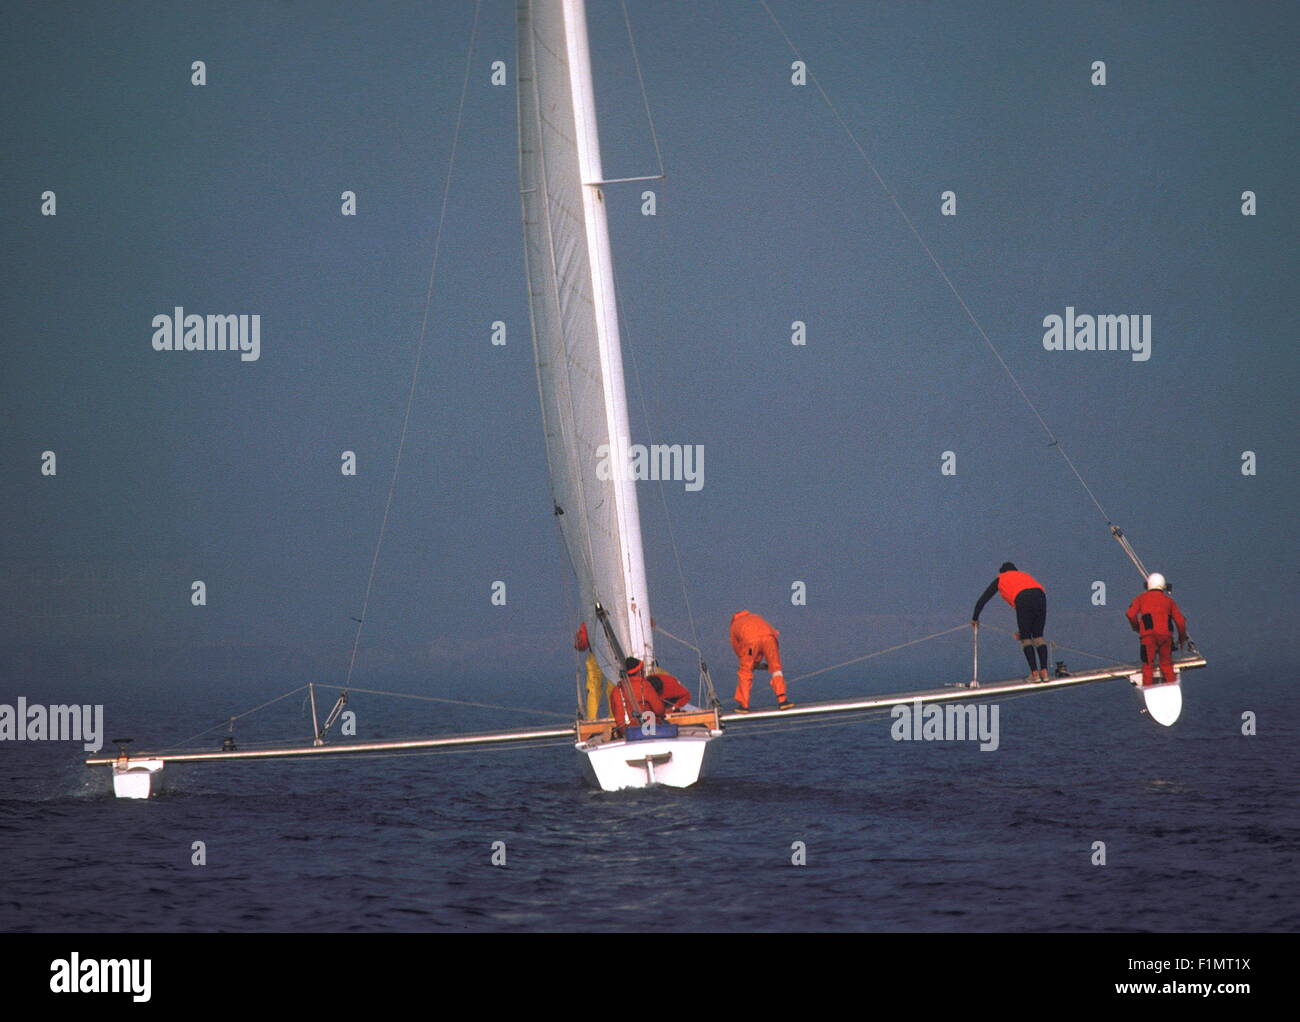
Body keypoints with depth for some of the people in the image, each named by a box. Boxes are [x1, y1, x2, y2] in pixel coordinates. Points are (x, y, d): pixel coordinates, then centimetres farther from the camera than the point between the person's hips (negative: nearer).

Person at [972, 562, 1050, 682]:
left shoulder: (1000, 579, 29)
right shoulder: (1025, 575, 39)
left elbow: (982, 600, 33)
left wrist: (975, 618, 47)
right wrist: (1022, 630, 44)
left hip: (1023, 600, -4)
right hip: (1041, 595, 4)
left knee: (1025, 639, 7)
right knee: (1038, 636, 14)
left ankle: (1035, 673, -1)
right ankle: (1044, 671, 4)